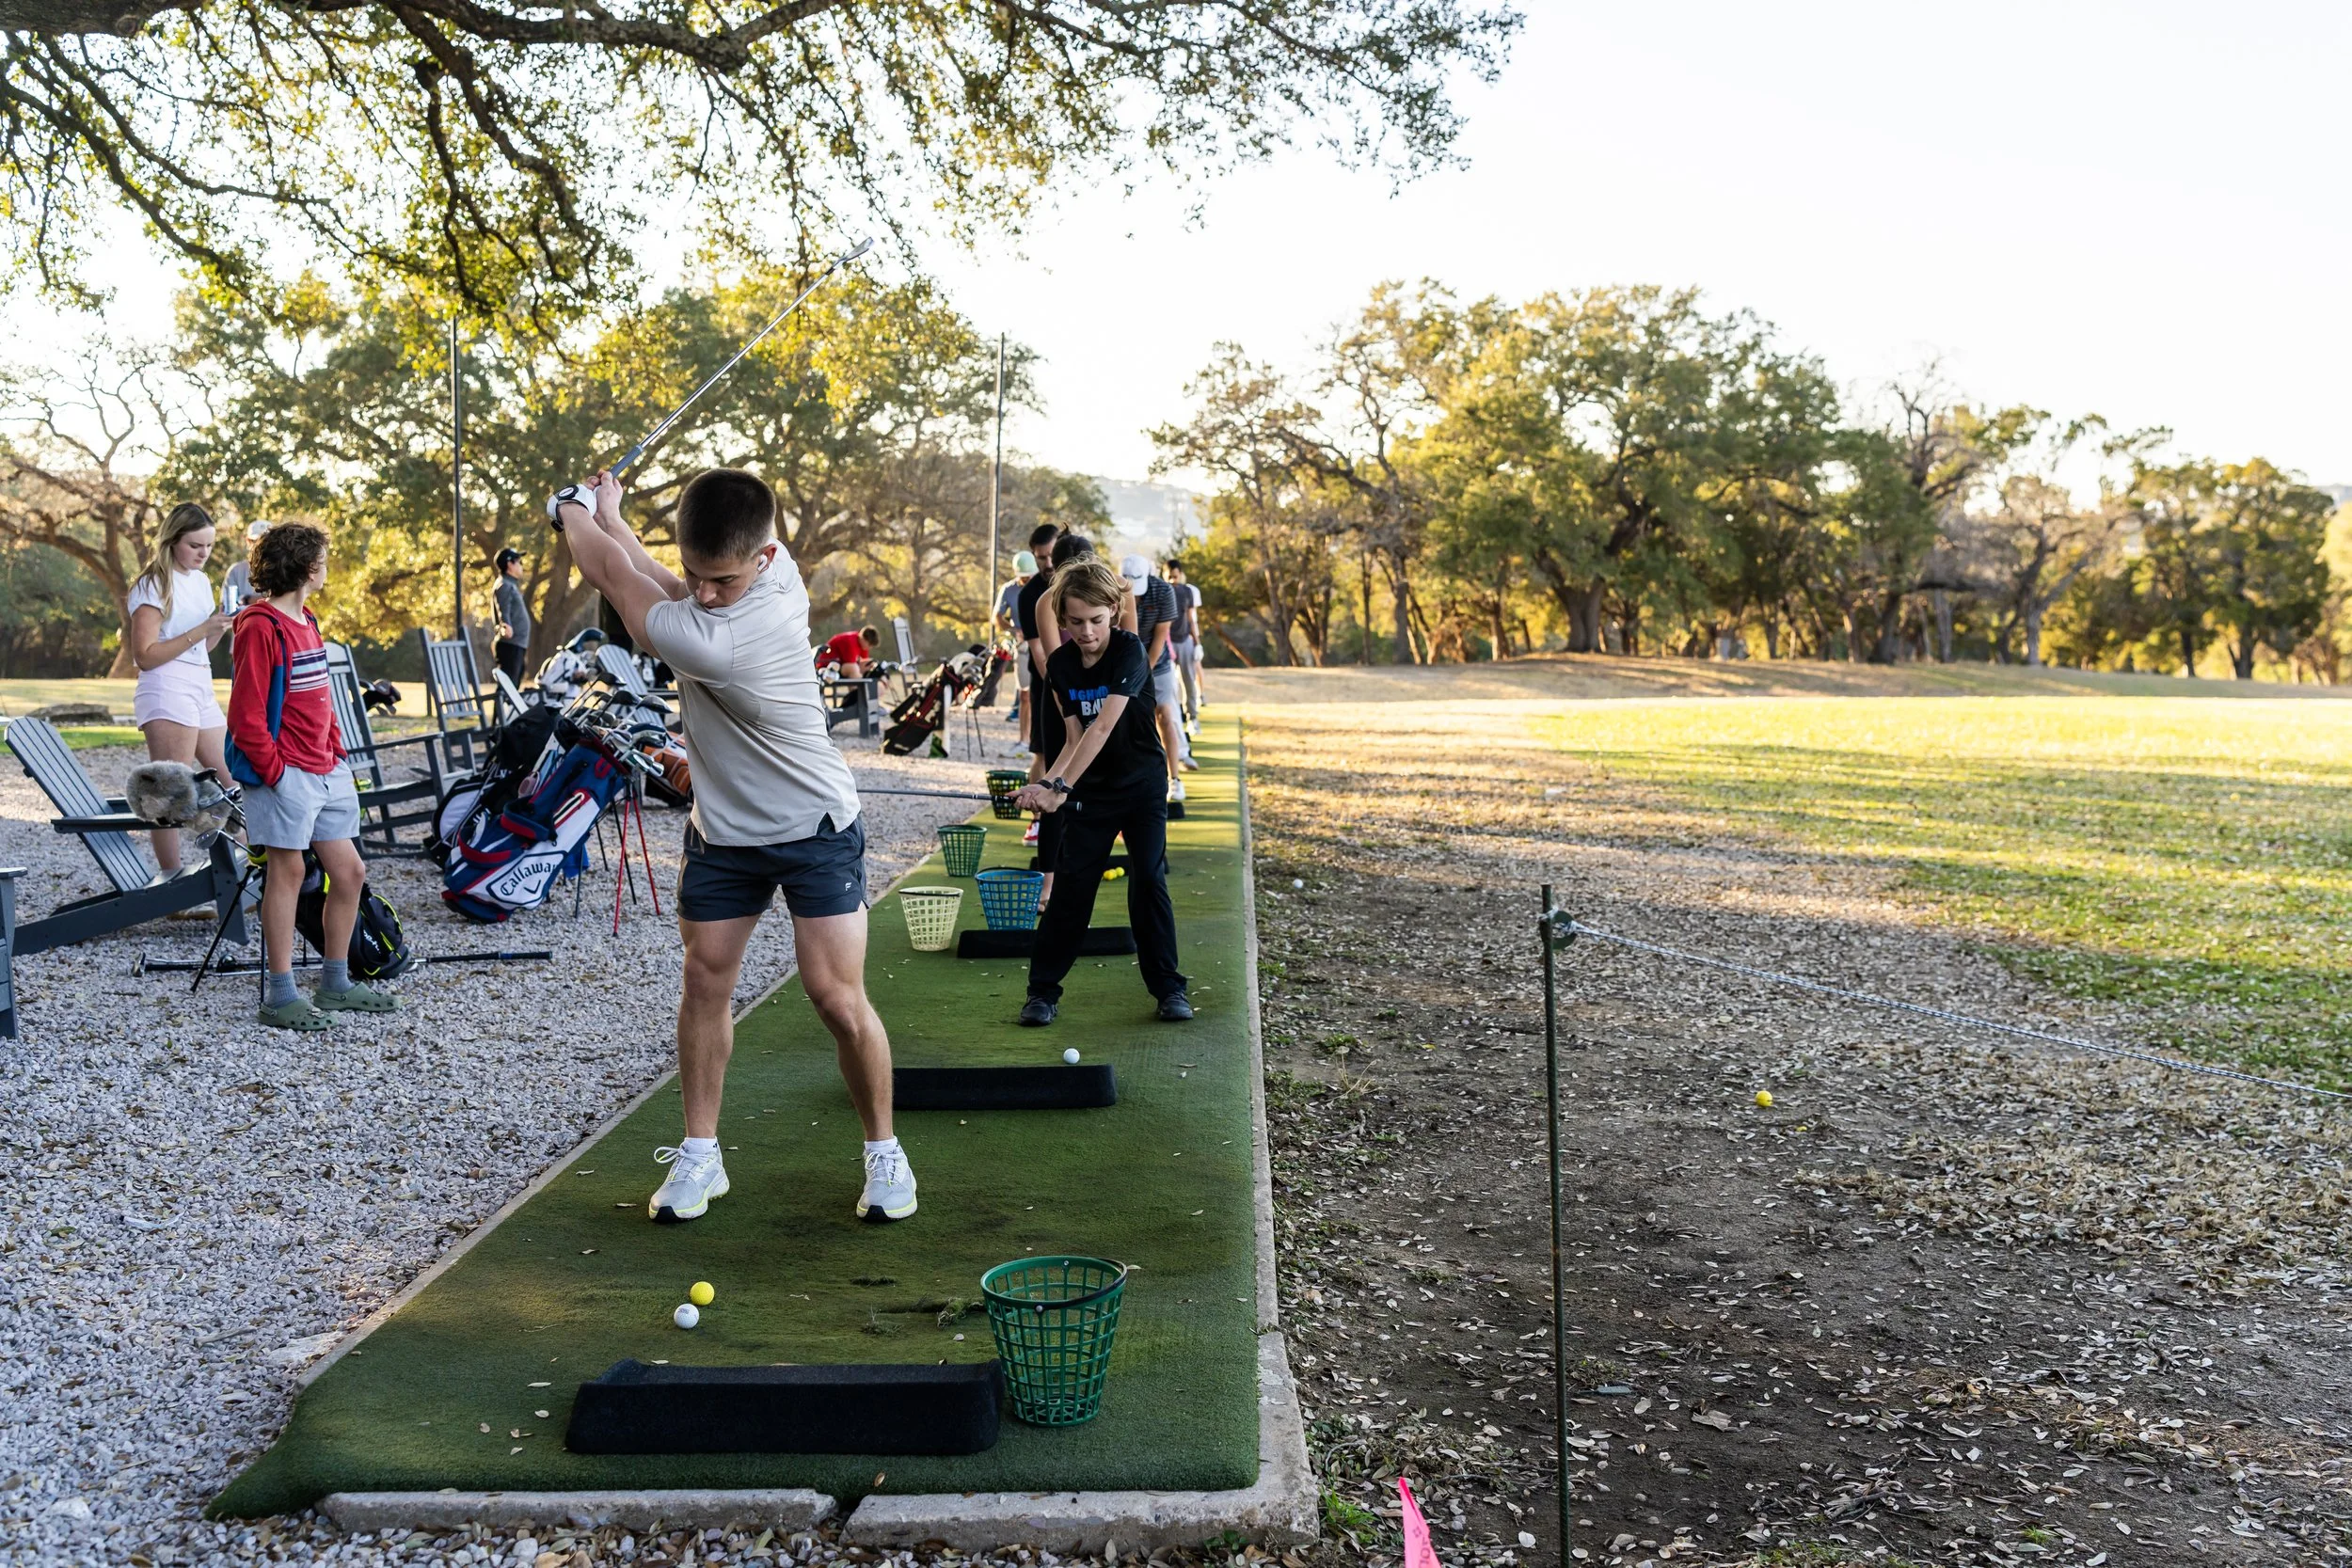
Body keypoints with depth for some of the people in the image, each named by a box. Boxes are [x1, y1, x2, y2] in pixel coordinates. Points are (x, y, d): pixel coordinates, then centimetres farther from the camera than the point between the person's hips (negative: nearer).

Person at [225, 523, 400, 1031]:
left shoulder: (307, 622, 17)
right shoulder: (261, 627, -12)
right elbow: (246, 714, -16)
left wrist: (338, 751, 12)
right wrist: (273, 771, -16)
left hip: (327, 770, 9)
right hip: (288, 773, -9)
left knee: (348, 872, 9)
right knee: (288, 869, -5)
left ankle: (335, 985, 20)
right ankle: (279, 998, 3)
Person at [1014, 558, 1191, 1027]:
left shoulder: (1129, 650, -21)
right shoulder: (1060, 665, -5)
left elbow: (1102, 728, -30)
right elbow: (1075, 737, -7)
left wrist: (1059, 787, -35)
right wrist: (1049, 782, -25)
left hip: (1143, 784, -3)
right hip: (1091, 790, 3)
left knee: (1149, 882, -4)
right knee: (1072, 885, 0)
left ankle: (1167, 985, 10)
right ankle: (1043, 988, 8)